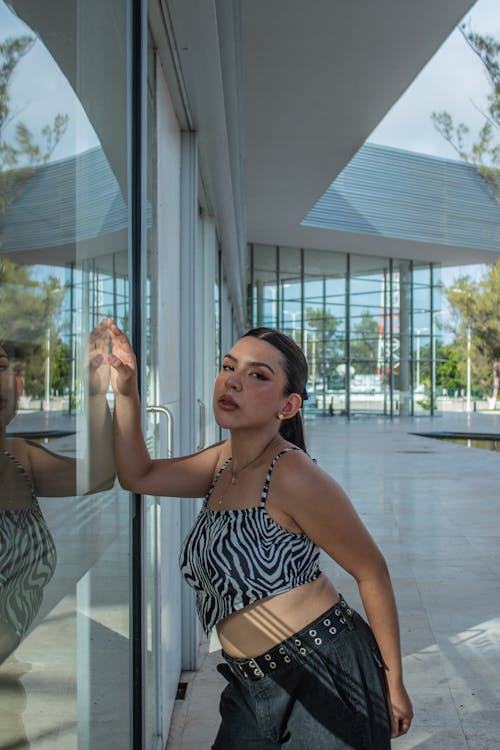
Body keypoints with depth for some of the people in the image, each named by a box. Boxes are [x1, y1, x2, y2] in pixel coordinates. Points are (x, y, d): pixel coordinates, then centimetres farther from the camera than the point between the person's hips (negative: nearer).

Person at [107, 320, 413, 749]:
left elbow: (371, 571, -11)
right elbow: (138, 476, 10)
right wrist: (126, 391, -4)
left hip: (325, 670, -8)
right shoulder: (224, 461, 6)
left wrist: (393, 681, -7)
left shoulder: (293, 475, -18)